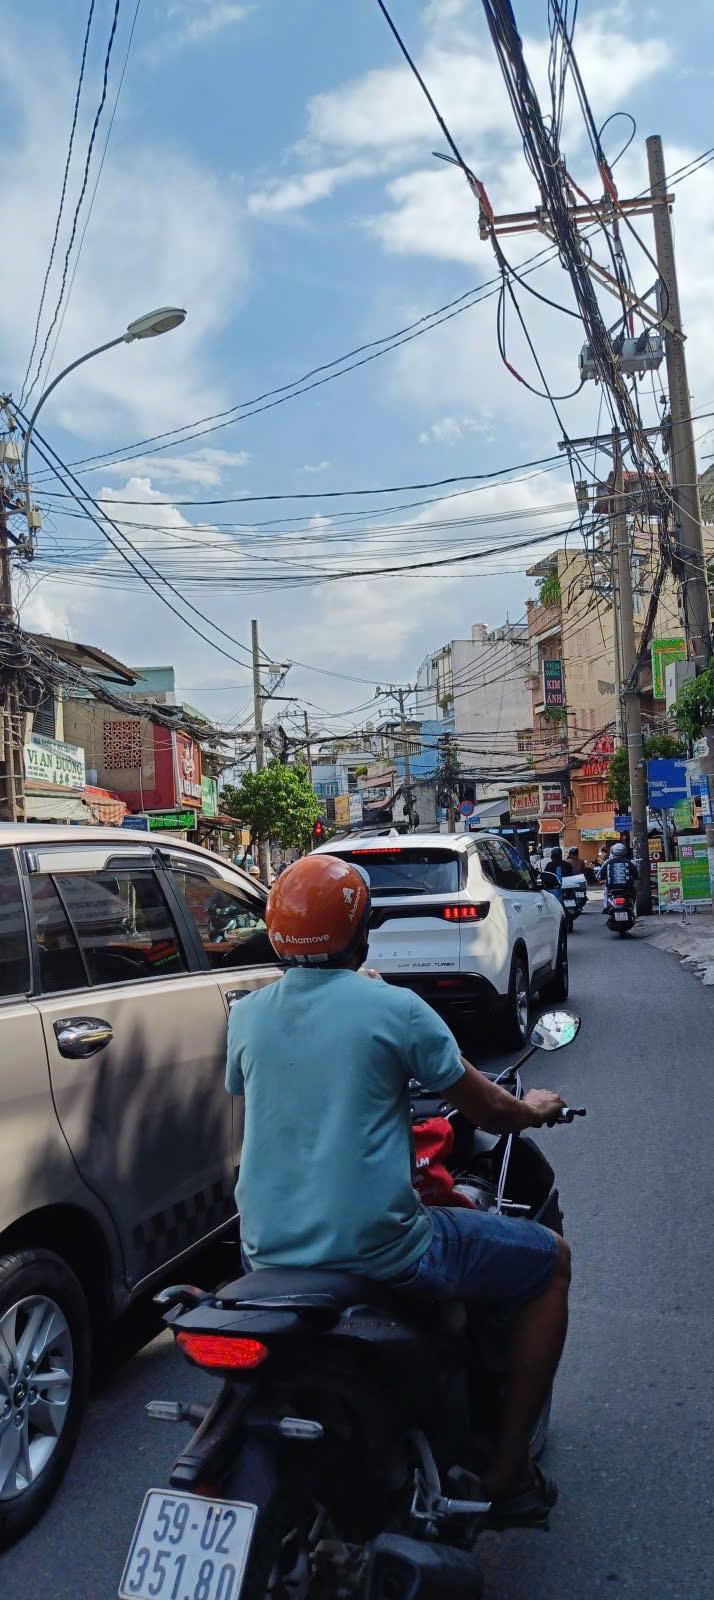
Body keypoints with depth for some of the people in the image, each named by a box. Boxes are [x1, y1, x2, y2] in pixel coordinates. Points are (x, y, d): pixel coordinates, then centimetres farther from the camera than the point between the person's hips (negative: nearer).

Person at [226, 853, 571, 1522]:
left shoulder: (246, 1015, 2)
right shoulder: (394, 1008, -12)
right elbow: (488, 1110, -3)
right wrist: (534, 1109, 19)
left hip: (269, 1251, 6)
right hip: (377, 1248, -6)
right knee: (550, 1260, 13)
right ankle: (508, 1469, 18)